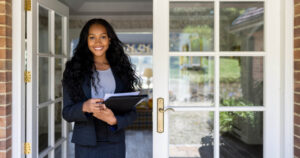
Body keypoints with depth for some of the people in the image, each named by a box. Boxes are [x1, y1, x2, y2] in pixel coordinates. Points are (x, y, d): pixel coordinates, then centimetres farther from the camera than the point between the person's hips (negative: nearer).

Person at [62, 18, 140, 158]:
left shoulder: (121, 70, 5)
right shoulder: (75, 70, 2)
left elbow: (132, 111, 4)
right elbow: (67, 112, 0)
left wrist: (114, 120, -15)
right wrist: (84, 107, -19)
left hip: (115, 143, 1)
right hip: (86, 143, -1)